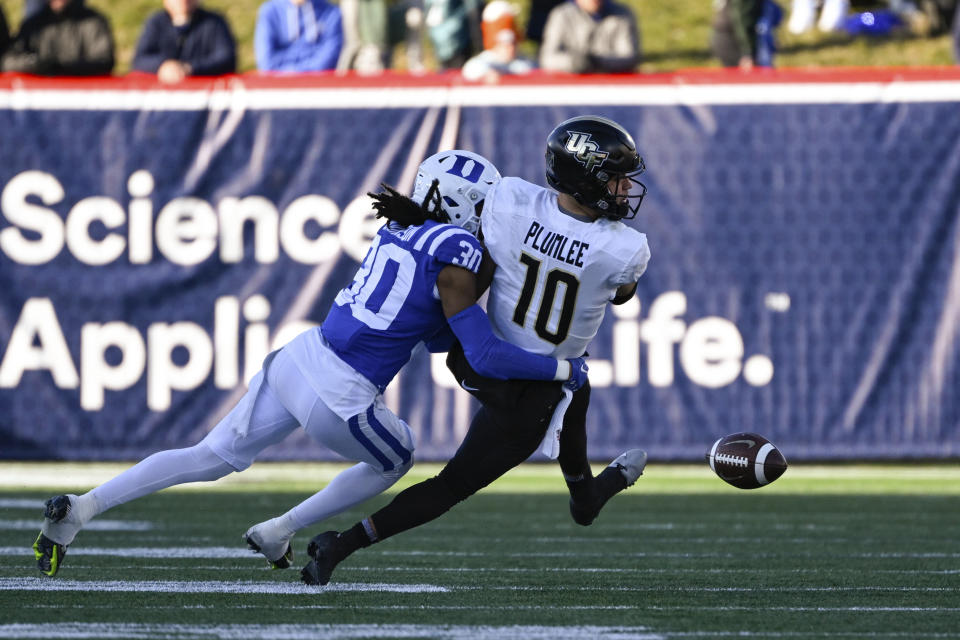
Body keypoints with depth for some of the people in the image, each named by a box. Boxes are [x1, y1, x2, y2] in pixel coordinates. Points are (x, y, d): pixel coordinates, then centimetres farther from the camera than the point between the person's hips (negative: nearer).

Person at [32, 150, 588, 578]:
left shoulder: (400, 229, 14)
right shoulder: (454, 254, -11)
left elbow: (439, 335, 22)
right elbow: (485, 355, -12)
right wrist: (560, 370, -3)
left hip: (298, 360, 7)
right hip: (340, 398, -7)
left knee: (210, 459, 15)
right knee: (395, 461, 26)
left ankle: (82, 508, 4)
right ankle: (280, 532, 28)